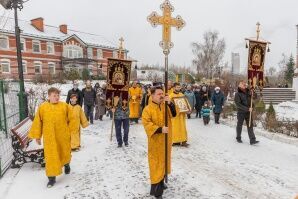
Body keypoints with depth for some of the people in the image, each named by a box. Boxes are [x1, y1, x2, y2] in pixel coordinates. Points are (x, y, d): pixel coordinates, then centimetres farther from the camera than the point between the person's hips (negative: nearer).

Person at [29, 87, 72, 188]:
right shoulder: (42, 107, -3)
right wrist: (37, 136, 4)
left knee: (65, 153, 18)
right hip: (49, 137, -1)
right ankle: (52, 177, 17)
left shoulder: (65, 106, -3)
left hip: (63, 136, 1)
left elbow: (70, 120, 3)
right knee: (51, 157, 2)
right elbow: (38, 122, 2)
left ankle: (67, 164, 50)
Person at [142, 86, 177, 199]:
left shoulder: (166, 106, 5)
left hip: (166, 140, 6)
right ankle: (156, 190, 11)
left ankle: (161, 183, 38)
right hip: (155, 141, -6)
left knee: (164, 161, 19)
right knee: (156, 164, 0)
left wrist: (170, 103, -24)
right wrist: (160, 129, -29)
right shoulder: (148, 109, -13)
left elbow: (174, 114, -9)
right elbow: (146, 123, -21)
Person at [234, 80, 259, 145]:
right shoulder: (237, 94, -10)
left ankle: (252, 140, 0)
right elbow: (238, 105, -17)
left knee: (250, 126, 0)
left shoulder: (248, 92, 5)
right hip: (241, 112, -3)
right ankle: (238, 138, 28)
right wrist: (247, 109, -23)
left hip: (248, 112, 4)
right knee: (239, 125, 11)